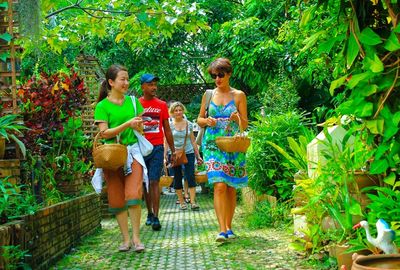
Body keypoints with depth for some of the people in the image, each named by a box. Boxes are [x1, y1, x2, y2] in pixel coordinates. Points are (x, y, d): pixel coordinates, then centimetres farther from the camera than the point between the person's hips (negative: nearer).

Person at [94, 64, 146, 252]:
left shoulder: (133, 101, 10)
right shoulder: (102, 106, 0)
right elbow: (104, 133, -9)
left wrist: (138, 126, -4)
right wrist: (127, 124, -17)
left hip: (133, 151, 2)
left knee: (133, 194, -11)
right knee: (117, 199, 2)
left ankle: (136, 238, -4)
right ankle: (125, 239, 11)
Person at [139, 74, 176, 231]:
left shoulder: (162, 105, 7)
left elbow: (167, 130, 11)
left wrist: (173, 150, 10)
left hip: (157, 148, -1)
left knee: (154, 182, -7)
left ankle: (156, 218, -8)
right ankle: (149, 213, 22)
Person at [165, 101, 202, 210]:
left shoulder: (189, 124, 7)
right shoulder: (169, 125, 1)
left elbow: (193, 141, 11)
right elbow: (166, 142, 1)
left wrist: (198, 155, 10)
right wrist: (164, 155, -7)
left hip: (189, 153, 1)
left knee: (190, 176, -9)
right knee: (177, 178, 4)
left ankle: (193, 201, -10)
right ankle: (182, 202, 12)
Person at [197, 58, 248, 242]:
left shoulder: (239, 95, 6)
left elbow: (245, 124, 5)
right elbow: (199, 119, 15)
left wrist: (237, 118, -17)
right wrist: (206, 121, -7)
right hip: (213, 145, 0)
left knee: (231, 188, 4)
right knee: (219, 186, -14)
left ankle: (228, 227, 15)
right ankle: (222, 229, -17)